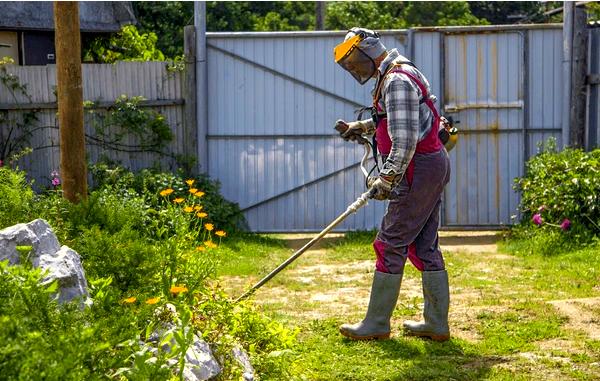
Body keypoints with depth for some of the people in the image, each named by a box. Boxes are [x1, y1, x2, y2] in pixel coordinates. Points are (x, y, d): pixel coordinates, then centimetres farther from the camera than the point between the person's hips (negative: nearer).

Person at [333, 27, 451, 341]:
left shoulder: (397, 81, -17)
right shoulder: (392, 76, 16)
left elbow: (405, 139, -24)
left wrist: (387, 179, -22)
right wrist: (361, 127, 24)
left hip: (420, 170, -10)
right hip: (432, 166, 10)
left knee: (391, 245, -3)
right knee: (424, 246, 12)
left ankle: (376, 324, 5)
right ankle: (436, 324, 17)